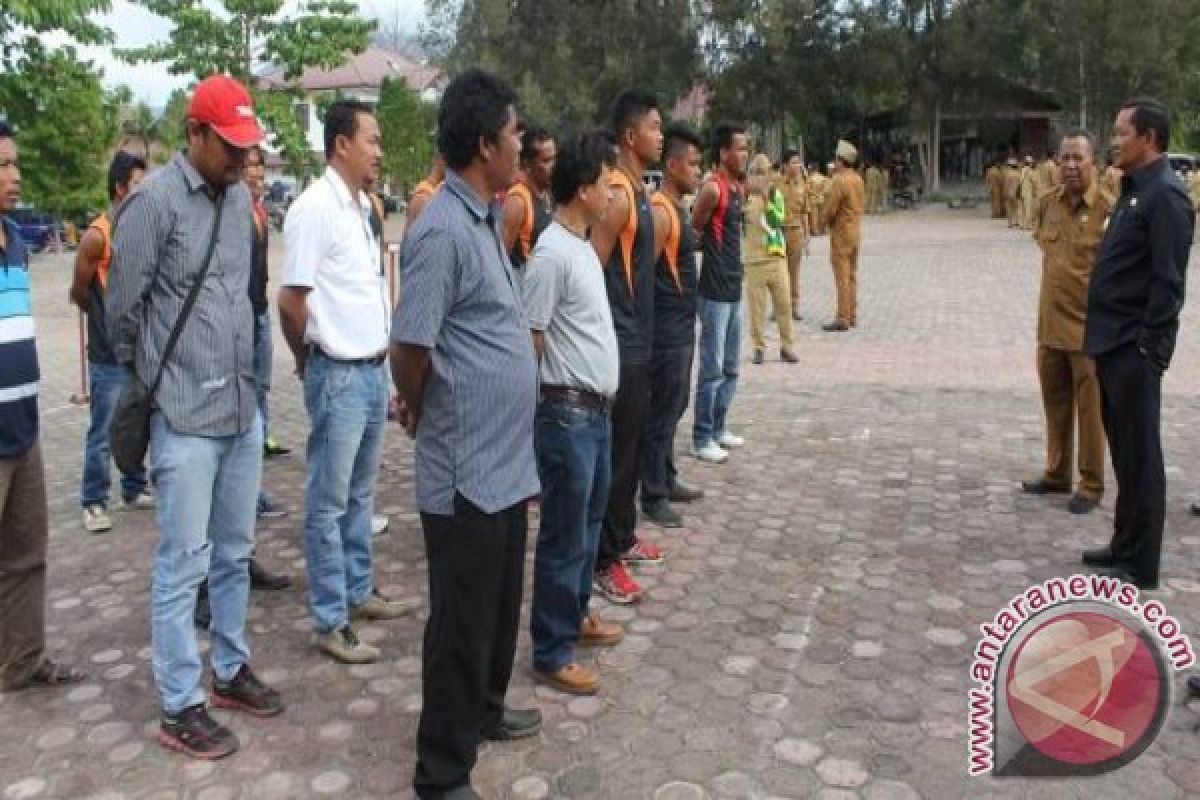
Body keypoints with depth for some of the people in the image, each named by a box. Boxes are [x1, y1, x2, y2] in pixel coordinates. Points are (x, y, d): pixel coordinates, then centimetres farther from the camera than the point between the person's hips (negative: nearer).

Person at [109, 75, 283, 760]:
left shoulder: (241, 197, 9)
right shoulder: (155, 200, -11)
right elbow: (124, 308, -6)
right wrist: (150, 382, 6)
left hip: (244, 408, 6)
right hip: (186, 417, -6)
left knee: (234, 554, 16)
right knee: (184, 564, 3)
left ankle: (231, 671, 33)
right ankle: (180, 709, 16)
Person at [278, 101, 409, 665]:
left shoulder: (364, 206, 12)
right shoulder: (315, 208, -15)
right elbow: (291, 301, -14)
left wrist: (381, 353, 12)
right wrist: (308, 360, 0)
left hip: (374, 370, 8)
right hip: (338, 376, -8)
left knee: (361, 494, 18)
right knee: (328, 503, 2)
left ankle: (358, 592, 32)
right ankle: (331, 623, 12)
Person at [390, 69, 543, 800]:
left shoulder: (488, 218, 10)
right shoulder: (443, 231, -20)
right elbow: (410, 349, -18)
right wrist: (424, 416, -1)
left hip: (505, 459, 9)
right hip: (467, 468, -9)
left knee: (500, 607, 23)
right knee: (463, 621, 4)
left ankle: (484, 710, 45)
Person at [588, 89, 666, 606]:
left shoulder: (638, 190, 13)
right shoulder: (618, 196, -18)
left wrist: (641, 331, 18)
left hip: (638, 339, 10)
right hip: (618, 343, -10)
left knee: (633, 445, 19)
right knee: (616, 451, -2)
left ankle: (623, 537, 33)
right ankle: (604, 560, 9)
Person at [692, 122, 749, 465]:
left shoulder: (737, 186, 11)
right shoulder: (713, 188, -16)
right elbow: (692, 233, -12)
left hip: (734, 289, 9)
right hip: (715, 291, -9)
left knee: (730, 368, 16)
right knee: (712, 370, -2)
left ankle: (719, 428, 28)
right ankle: (702, 438, 7)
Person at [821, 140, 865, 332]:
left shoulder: (839, 181, -18)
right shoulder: (858, 179, 8)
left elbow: (829, 209, -16)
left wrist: (825, 219, 5)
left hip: (841, 232, -8)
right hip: (856, 230, 8)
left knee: (842, 277, -7)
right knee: (852, 276, 13)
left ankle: (843, 318, -6)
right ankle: (852, 315, 19)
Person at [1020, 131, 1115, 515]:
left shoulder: (1109, 208, -14)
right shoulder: (1047, 202, 3)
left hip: (1089, 327, -5)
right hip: (1050, 324, 6)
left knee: (1090, 409, 5)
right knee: (1055, 404, 17)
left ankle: (1091, 485, 18)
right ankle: (1056, 473, 31)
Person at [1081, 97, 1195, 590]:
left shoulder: (1165, 195, -14)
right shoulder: (1135, 190, 16)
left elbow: (1168, 281, -19)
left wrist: (1148, 348, -19)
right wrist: (1108, 337, 16)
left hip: (1135, 349, -9)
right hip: (1114, 343, 9)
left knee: (1139, 455, -1)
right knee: (1124, 451, 16)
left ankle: (1140, 566, 9)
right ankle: (1125, 546, 28)